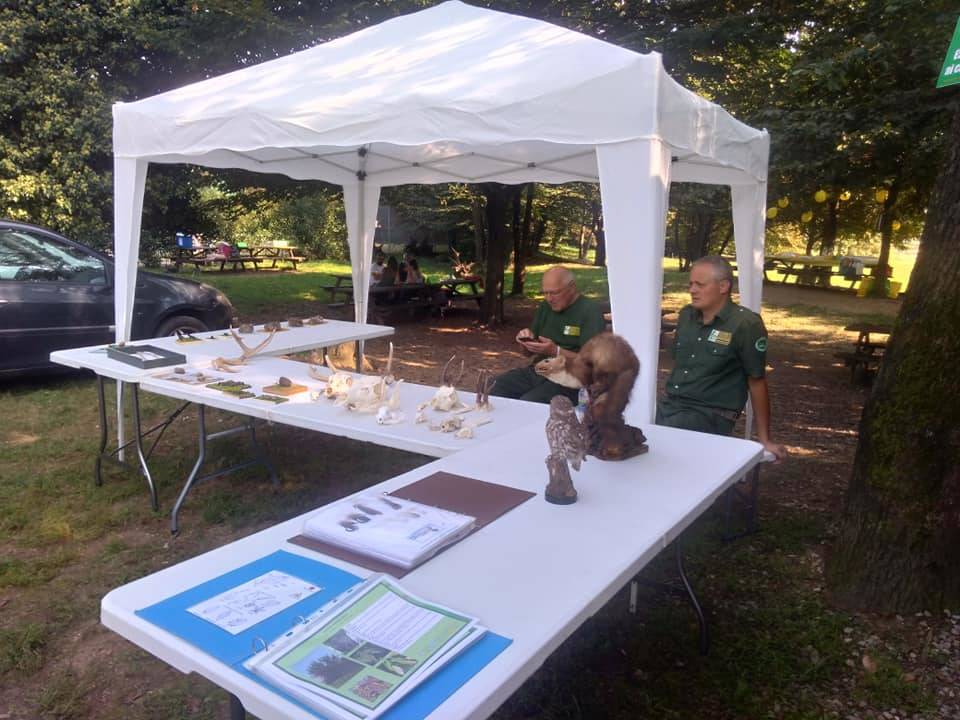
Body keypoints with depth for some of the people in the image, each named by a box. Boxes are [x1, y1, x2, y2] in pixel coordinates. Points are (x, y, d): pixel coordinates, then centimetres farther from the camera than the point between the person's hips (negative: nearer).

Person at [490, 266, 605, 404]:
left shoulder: (590, 311, -8)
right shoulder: (546, 306, 14)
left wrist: (556, 351, -23)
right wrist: (526, 341, -1)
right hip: (536, 371, 7)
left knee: (527, 403, -30)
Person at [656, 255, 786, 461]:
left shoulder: (745, 325, -10)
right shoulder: (686, 315, 9)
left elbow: (757, 382, -6)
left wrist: (764, 440, -3)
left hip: (710, 414, -6)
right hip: (669, 404, 7)